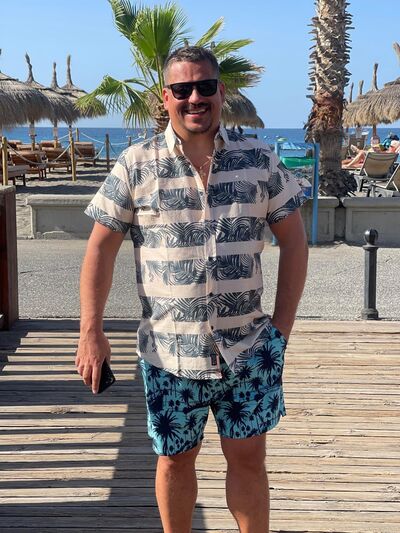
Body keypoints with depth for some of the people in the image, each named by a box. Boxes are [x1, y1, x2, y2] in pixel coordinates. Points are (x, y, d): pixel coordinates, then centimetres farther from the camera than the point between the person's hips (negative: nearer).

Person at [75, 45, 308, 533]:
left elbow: (292, 239, 6)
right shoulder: (135, 165, -3)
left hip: (248, 349, 1)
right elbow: (101, 249, -1)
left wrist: (283, 323, 0)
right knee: (175, 459, 15)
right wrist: (91, 333, -8)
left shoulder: (259, 159, 0)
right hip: (168, 351, 0)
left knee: (248, 459, 9)